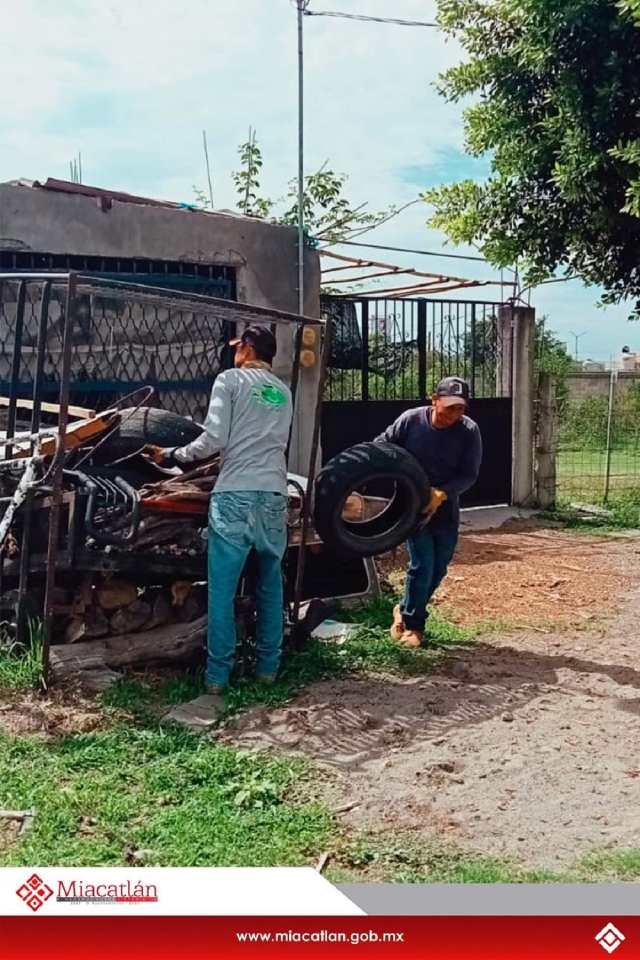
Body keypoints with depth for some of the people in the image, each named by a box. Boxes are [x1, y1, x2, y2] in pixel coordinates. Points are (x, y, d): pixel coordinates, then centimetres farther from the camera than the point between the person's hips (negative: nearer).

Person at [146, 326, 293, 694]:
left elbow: (214, 440, -6)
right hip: (274, 495, 5)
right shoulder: (284, 392, 20)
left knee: (223, 589, 0)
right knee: (271, 584, 15)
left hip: (235, 496, -5)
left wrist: (172, 456, 7)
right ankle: (268, 666, 20)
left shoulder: (231, 380, 3)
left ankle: (218, 674, 4)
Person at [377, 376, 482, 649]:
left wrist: (442, 494, -28)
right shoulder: (411, 420, -14)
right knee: (422, 566, -9)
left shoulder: (469, 431, -13)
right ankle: (412, 624, 10)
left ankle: (406, 610, 35)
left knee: (438, 568, 12)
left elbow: (469, 474, -14)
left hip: (446, 509, 3)